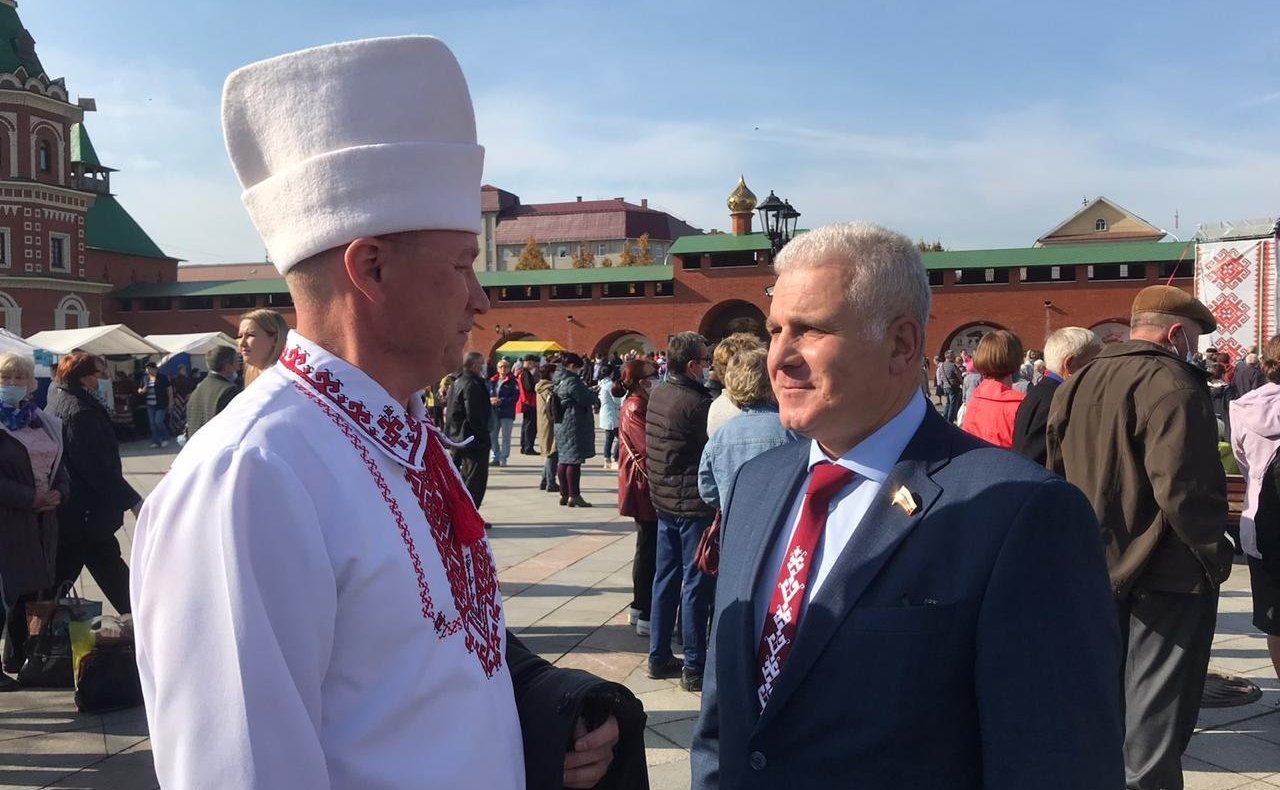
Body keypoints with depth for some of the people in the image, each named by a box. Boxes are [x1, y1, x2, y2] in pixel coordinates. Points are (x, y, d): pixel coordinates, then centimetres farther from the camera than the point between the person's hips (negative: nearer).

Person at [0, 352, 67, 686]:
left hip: (42, 520, 6)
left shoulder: (46, 422, 12)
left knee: (29, 590, 12)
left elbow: (59, 465, 16)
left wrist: (59, 492, -3)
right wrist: (31, 498, -16)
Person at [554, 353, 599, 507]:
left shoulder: (558, 381, 13)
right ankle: (574, 496, -5)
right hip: (574, 424, -10)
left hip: (561, 424, 10)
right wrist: (596, 398, 4)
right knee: (574, 460, -6)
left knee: (563, 459, 12)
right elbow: (586, 399, -16)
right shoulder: (572, 381, -17)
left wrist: (589, 392, 13)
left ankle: (564, 494, 17)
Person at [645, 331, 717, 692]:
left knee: (666, 578, 15)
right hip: (693, 503, -8)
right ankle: (694, 668, 7)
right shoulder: (695, 402, -20)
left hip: (663, 499, 8)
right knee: (696, 584, 0)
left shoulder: (657, 394, 5)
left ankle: (659, 656, 24)